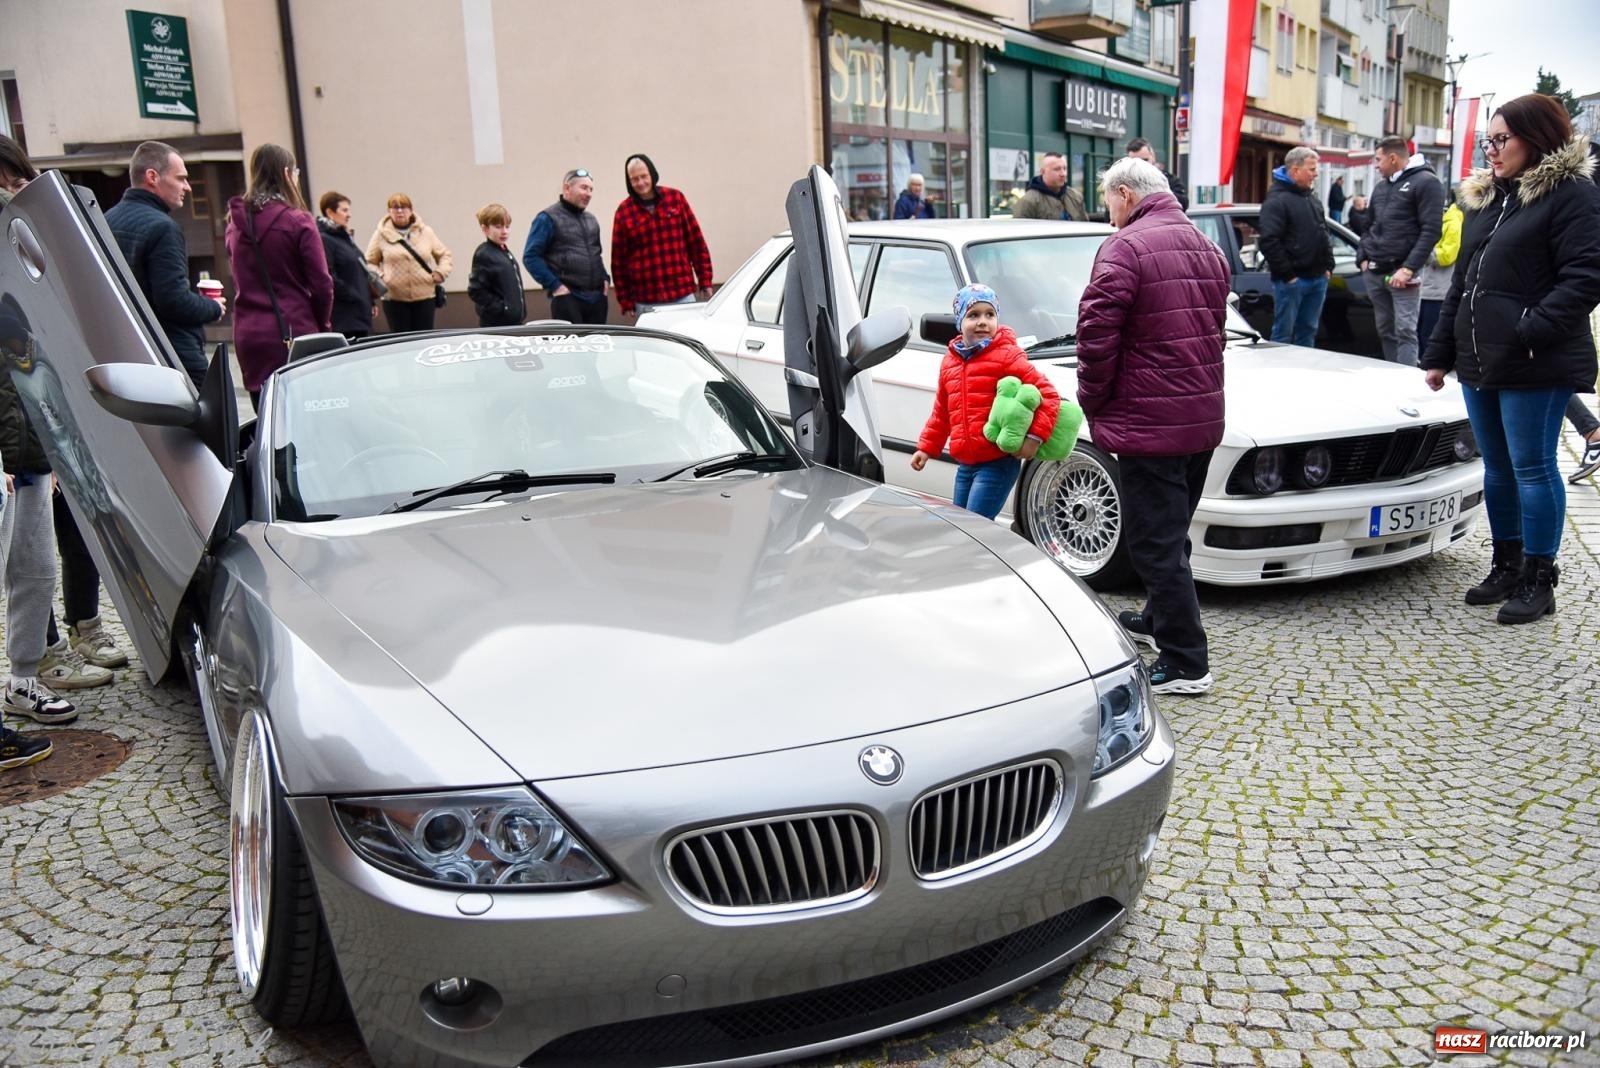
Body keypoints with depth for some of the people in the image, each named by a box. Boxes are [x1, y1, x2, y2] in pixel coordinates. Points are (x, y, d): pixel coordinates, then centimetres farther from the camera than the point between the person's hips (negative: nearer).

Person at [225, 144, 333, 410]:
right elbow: (321, 282, -7)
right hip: (292, 334, -5)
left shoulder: (235, 224, 9)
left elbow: (239, 278, 14)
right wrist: (323, 325, 5)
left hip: (247, 337, 5)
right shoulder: (297, 221, -7)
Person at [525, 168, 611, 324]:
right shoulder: (548, 218, -2)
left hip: (597, 296, 7)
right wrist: (554, 285, -14)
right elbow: (531, 256, -8)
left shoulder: (591, 220, 20)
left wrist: (605, 278, 12)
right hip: (568, 297, -7)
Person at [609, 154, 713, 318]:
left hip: (683, 294, 1)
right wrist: (625, 301, 1)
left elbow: (696, 242, 7)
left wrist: (705, 280, 4)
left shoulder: (676, 198, 5)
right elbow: (618, 260, 4)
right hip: (646, 301, -1)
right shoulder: (624, 212, 2)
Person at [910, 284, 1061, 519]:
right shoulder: (950, 361, 12)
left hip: (997, 463, -7)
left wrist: (1035, 436, -23)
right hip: (965, 465, 7)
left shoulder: (1007, 356, -8)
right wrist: (926, 447, 20)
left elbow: (1049, 396, -13)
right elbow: (941, 413, 23)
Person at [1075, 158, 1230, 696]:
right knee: (1173, 533, 23)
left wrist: (1093, 402, -5)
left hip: (1149, 423, -9)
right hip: (1204, 418, 9)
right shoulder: (1207, 248, 15)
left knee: (1156, 541, -2)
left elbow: (1097, 337, -19)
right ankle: (1159, 620, 39)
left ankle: (1186, 662, 2)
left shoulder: (1124, 247, -13)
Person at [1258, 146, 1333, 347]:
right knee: (1283, 334, -3)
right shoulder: (1277, 200, -10)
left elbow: (1323, 235, 27)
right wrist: (1287, 274, -18)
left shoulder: (1313, 199, 19)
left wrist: (1328, 266, 14)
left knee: (1308, 332, 14)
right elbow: (1268, 241, -19)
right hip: (1291, 280, -8)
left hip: (1318, 278, 8)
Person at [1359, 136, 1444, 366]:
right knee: (1384, 330, 11)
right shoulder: (1382, 187, 19)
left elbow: (1431, 231, -12)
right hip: (1374, 273, 7)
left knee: (1405, 331, -11)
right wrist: (1364, 258, 8)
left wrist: (1408, 269, -19)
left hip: (1402, 273, -7)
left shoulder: (1425, 183, -4)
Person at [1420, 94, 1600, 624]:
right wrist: (1439, 353, 16)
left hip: (1534, 366, -7)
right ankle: (1506, 566, 26)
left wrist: (1529, 333, -23)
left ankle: (1538, 579, 10)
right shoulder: (1485, 198, 16)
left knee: (1532, 468, -1)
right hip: (1480, 362, 7)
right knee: (1497, 469, 14)